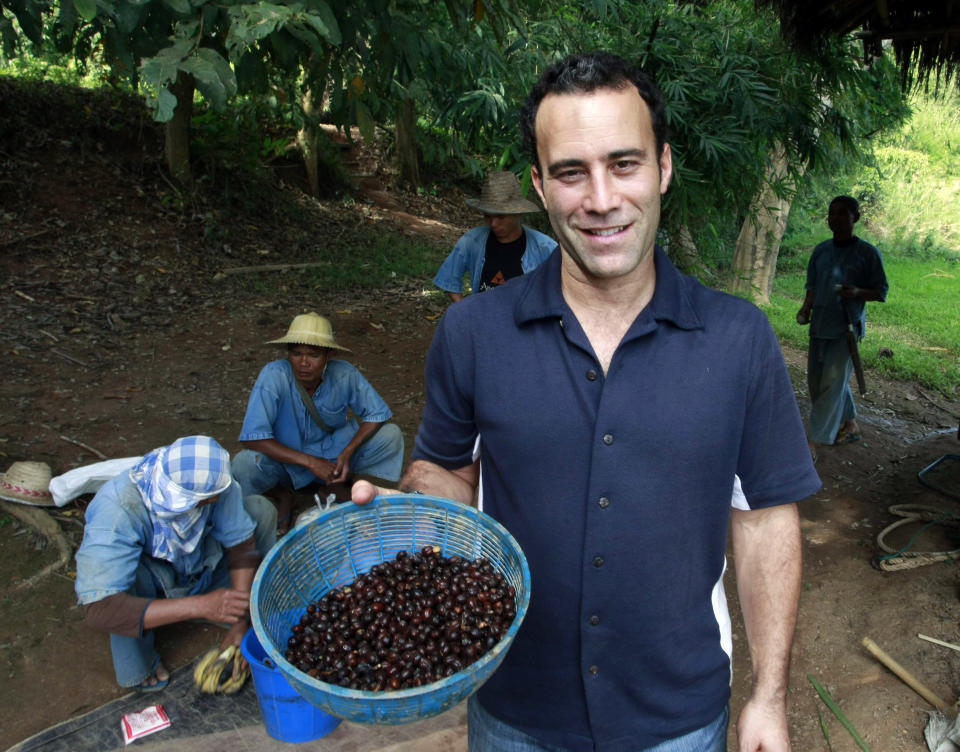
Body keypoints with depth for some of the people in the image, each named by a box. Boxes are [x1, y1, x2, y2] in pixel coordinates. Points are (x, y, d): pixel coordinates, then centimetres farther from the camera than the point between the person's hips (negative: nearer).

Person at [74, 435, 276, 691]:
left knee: (259, 509, -16)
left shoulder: (211, 478, -29)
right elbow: (98, 609, -45)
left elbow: (242, 544, -19)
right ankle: (138, 665, -10)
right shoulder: (118, 509, -39)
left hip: (198, 565, 4)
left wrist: (240, 625, -25)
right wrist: (201, 606, -50)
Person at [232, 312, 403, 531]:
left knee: (391, 435, -18)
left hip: (334, 451, 2)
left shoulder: (345, 374, -21)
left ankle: (339, 485, 3)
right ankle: (282, 495, 3)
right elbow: (252, 438, -30)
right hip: (288, 457, -1)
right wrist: (311, 462, -32)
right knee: (244, 465, -32)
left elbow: (376, 414, -10)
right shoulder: (273, 375, -27)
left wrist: (348, 452, -27)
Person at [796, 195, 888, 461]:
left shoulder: (867, 253, -6)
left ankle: (815, 443, -6)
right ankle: (850, 424, 33)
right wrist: (806, 309, -1)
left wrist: (857, 292, -22)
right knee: (816, 380, 13)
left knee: (832, 384, -8)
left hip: (847, 328, -6)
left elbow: (881, 291, -2)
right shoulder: (821, 250, 8)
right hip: (819, 326, 6)